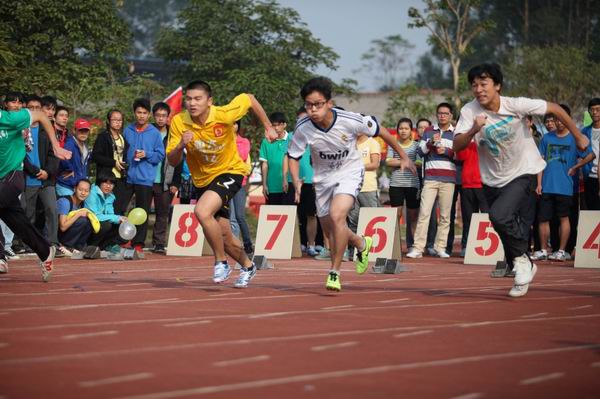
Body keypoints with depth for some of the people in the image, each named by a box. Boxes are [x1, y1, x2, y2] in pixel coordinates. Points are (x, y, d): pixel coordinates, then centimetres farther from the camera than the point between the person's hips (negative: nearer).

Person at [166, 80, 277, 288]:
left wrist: (268, 127, 1)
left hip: (230, 171, -5)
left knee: (202, 211, -30)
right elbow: (172, 161, -12)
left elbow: (249, 99, -5)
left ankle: (221, 262, -10)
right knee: (223, 235, 13)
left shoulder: (224, 115, -25)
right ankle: (247, 265, 42)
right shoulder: (179, 122, -17)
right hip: (202, 180, 5)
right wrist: (181, 145, -33)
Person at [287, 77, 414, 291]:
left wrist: (403, 156, 1)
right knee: (330, 229, 10)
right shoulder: (303, 128, -20)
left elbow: (380, 131, -8)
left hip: (349, 172, -4)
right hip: (323, 177, 4)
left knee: (336, 216, -28)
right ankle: (362, 244, 44)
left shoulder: (349, 121, -26)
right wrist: (296, 181, -21)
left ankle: (335, 272, -16)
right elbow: (293, 156, -2)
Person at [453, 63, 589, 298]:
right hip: (492, 179, 4)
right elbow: (457, 146, -20)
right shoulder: (469, 111, -14)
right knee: (508, 229, 10)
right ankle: (524, 269, 34)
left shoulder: (516, 105, -21)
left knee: (500, 216, -26)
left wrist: (578, 137, 1)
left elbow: (555, 109, -8)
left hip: (522, 173, -4)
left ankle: (521, 259, -4)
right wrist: (474, 130, -39)